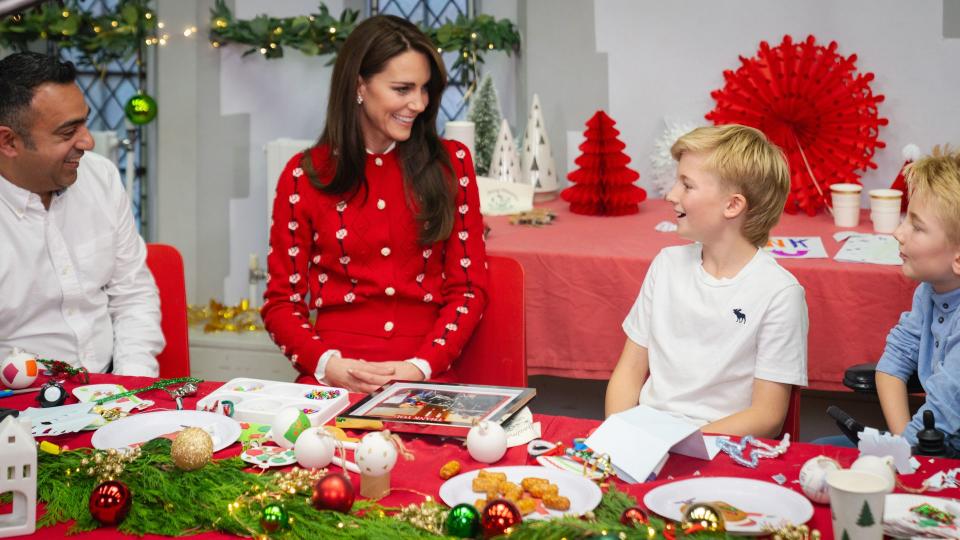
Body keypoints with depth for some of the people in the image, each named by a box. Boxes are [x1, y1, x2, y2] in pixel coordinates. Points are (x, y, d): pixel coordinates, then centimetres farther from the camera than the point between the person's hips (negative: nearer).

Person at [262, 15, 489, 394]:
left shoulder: (450, 163, 8)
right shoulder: (305, 175, 5)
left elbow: (468, 288, 6)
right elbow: (281, 301, 6)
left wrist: (421, 366, -10)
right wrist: (327, 363, -12)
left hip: (428, 378, 1)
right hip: (334, 380, 0)